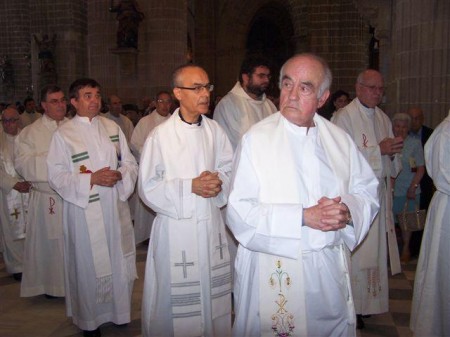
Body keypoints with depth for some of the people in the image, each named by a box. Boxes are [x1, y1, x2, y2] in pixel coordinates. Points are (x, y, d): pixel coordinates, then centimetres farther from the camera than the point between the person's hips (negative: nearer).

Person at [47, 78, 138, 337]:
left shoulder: (113, 127, 7)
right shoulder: (64, 134, -4)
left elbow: (131, 163, 8)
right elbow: (57, 176, -7)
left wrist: (119, 175, -14)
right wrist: (91, 179, -18)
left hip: (115, 206, 3)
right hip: (84, 209, -3)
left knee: (119, 260, 11)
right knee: (89, 264, 6)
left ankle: (119, 311, 33)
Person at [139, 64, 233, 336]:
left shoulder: (215, 130, 0)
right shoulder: (161, 135, -11)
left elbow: (230, 168, 9)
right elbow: (148, 187, -9)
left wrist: (219, 181, -12)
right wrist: (190, 186, -17)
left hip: (212, 223, 4)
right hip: (176, 225, -4)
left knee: (214, 291, 15)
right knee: (178, 296, 6)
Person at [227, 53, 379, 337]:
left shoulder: (340, 140, 3)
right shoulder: (256, 139, -11)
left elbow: (368, 191, 7)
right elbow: (239, 210, -16)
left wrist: (349, 211, -15)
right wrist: (303, 217, -21)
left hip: (330, 270, 4)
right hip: (272, 269, -3)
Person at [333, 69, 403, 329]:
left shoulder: (383, 118, 14)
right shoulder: (344, 117, -9)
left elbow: (389, 162, 19)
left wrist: (394, 151, -3)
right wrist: (378, 150, -19)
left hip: (379, 193, 7)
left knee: (375, 248, 12)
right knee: (354, 251, -3)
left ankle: (367, 301, 26)